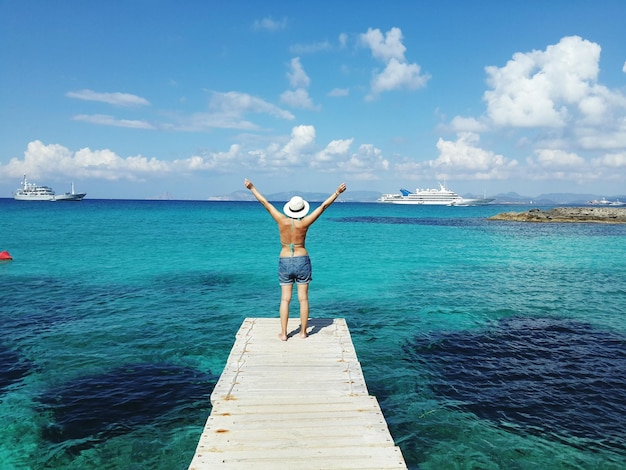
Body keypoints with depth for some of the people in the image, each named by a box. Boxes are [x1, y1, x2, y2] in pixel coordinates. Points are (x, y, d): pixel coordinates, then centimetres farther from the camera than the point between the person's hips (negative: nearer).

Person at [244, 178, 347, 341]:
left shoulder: (282, 221, -10)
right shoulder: (304, 223, -12)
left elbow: (265, 203, -4)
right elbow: (323, 206, -8)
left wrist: (252, 188, 3)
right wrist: (337, 193, -2)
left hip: (285, 262, 1)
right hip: (302, 261, -1)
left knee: (285, 299, 5)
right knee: (303, 299, 6)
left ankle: (283, 333, 7)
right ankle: (303, 332, 11)